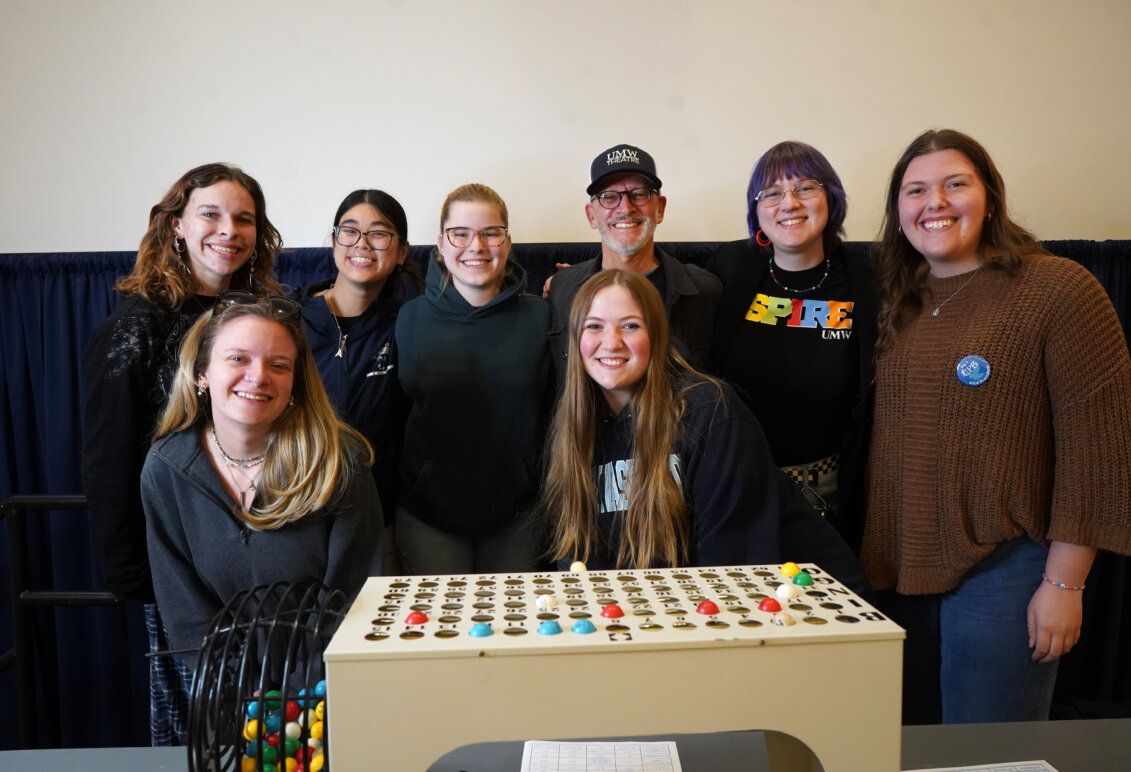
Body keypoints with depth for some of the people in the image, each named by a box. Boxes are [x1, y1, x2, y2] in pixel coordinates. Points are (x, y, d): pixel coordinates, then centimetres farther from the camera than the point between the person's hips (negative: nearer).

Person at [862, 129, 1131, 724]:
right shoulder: (898, 303, 8)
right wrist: (872, 555, 10)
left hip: (1002, 571, -5)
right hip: (899, 569, 6)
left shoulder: (1059, 290, -9)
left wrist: (1063, 584, -12)